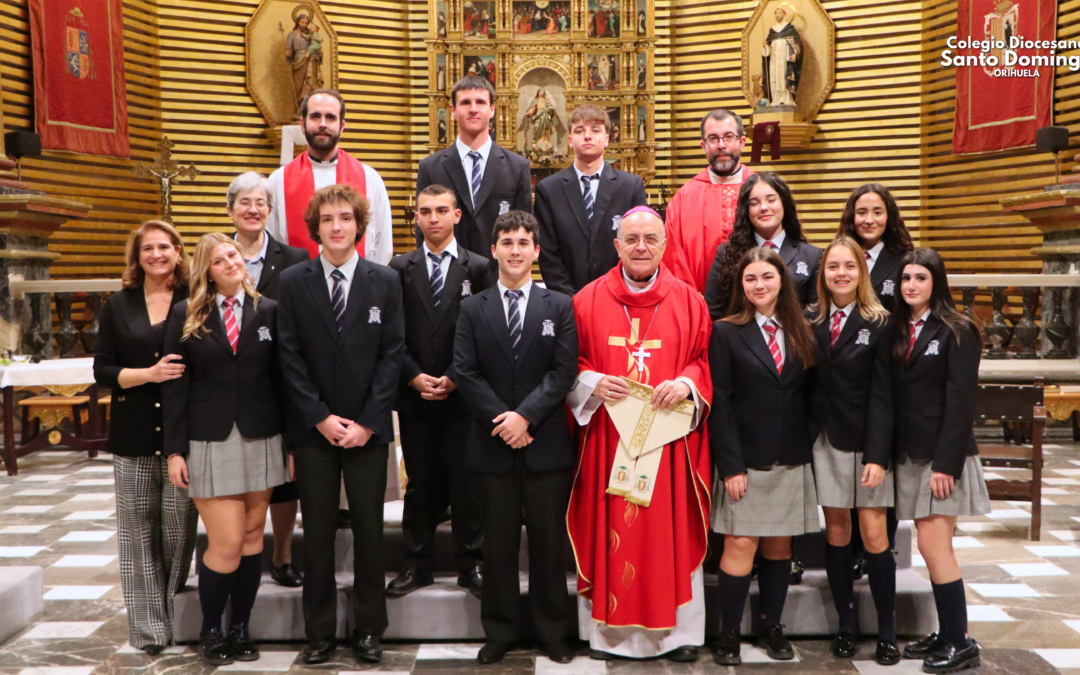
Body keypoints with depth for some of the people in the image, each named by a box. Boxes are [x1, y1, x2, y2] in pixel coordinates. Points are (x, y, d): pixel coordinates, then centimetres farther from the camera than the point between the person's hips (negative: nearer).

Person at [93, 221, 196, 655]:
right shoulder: (118, 306, 8)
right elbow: (102, 370, 4)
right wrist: (149, 374, -11)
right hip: (134, 436, 2)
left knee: (179, 525, 1)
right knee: (138, 530, 5)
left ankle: (176, 614, 19)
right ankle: (149, 627, 15)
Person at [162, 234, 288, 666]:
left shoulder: (268, 311, 4)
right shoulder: (186, 315, 1)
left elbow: (282, 379, 4)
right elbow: (174, 386, 0)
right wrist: (175, 450, -4)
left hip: (261, 439, 2)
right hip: (210, 442, -2)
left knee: (252, 537, 8)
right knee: (226, 543, -3)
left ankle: (241, 627, 23)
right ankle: (210, 630, 19)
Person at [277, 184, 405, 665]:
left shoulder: (385, 281, 2)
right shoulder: (293, 281, 2)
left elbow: (392, 354, -1)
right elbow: (289, 357, -1)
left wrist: (367, 422, -8)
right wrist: (321, 418, -9)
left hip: (367, 428, 0)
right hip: (312, 427, 0)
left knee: (369, 529, 6)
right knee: (317, 532, 7)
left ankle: (368, 629, 20)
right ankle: (320, 632, 21)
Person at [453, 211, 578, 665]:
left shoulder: (559, 307, 5)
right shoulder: (473, 309, 7)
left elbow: (563, 372, -4)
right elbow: (465, 373, -1)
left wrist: (526, 415, -14)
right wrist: (502, 420, -11)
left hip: (547, 444, -1)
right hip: (492, 445, 1)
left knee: (548, 540, 7)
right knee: (498, 541, 9)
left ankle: (552, 632, 22)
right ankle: (500, 632, 23)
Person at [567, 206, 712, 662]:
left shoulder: (689, 302, 5)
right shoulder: (587, 301, 4)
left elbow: (705, 362, 7)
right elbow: (569, 366, 7)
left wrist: (687, 385, -12)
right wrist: (591, 384, -12)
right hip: (606, 436, 0)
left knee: (672, 531, 6)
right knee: (608, 531, 4)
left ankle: (679, 630, 21)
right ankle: (606, 628, 19)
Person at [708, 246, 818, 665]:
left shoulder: (801, 333, 9)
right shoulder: (727, 333, -3)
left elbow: (807, 395, 9)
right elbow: (720, 404, -7)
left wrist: (808, 450, 0)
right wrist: (730, 465, -13)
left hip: (791, 460, 4)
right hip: (746, 459, -3)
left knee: (779, 545, 10)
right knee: (741, 544, -3)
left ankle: (772, 627, 24)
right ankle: (729, 633, 10)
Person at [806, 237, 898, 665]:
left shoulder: (878, 324, -3)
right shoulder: (810, 322, 5)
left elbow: (882, 394, -8)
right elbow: (805, 385, 2)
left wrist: (877, 455, -14)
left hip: (865, 441, -2)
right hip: (824, 440, 3)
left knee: (874, 534, -1)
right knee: (836, 532, 7)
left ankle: (886, 632, 13)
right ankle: (846, 625, 19)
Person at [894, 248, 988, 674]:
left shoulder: (956, 331, -7)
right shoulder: (899, 332, 11)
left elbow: (960, 402, -13)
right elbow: (894, 397, 10)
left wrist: (945, 463, -17)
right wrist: (891, 454, 4)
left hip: (941, 455, -6)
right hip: (910, 455, 6)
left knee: (933, 546, -7)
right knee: (934, 547, 10)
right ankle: (945, 635, 19)